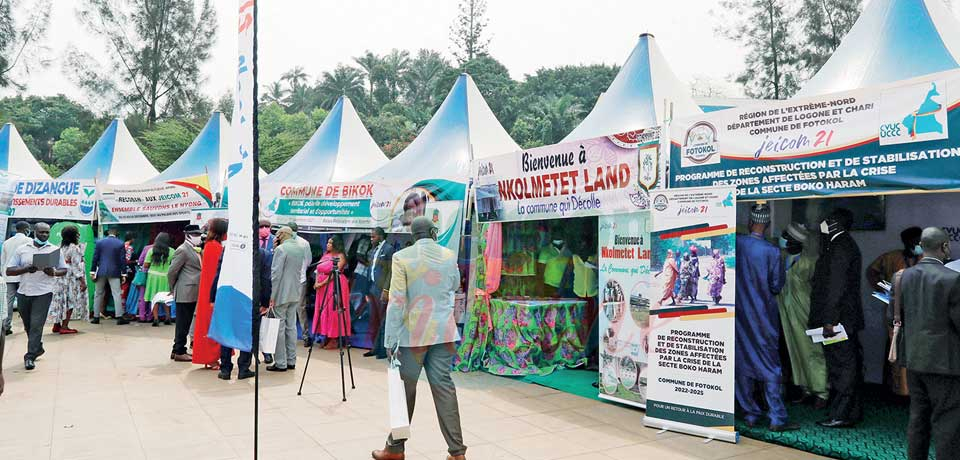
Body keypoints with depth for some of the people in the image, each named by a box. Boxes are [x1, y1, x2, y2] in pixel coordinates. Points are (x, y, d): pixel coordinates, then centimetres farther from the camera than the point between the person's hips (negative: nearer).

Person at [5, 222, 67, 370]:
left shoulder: (55, 250, 4)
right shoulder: (22, 249, 5)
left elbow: (64, 270, 8)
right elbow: (9, 271, 2)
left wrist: (54, 272, -14)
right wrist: (26, 269, -16)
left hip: (43, 293, -3)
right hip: (23, 293, 3)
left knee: (36, 325, -9)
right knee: (28, 325, 15)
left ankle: (30, 357, -4)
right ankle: (37, 348, 36)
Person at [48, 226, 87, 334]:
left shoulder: (61, 247, 9)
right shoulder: (74, 248, -13)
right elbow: (76, 266, -16)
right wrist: (82, 281, -15)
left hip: (61, 279, 8)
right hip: (72, 279, -8)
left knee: (61, 301, 13)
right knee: (71, 301, -2)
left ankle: (57, 325, 18)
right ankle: (64, 326, -4)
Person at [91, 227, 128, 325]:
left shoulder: (100, 242, 1)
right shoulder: (120, 244, -2)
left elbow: (95, 257, 1)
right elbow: (123, 260, -2)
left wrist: (93, 271, 6)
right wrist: (123, 273, 2)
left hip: (101, 272, 2)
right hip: (114, 272, -2)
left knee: (98, 294, 11)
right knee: (117, 294, -3)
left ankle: (96, 317, 14)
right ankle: (119, 317, -7)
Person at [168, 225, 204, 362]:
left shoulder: (196, 250, 15)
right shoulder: (183, 250, -12)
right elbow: (171, 272, -13)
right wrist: (174, 289, -2)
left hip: (193, 294, 9)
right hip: (185, 293, -9)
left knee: (186, 323, 15)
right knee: (183, 324, -1)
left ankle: (177, 350, 24)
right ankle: (179, 352, 8)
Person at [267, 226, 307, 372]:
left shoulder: (281, 249, -13)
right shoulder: (300, 249, 10)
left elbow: (276, 274, -17)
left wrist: (271, 296, -14)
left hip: (281, 294, -7)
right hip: (295, 294, 7)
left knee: (279, 327, -2)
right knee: (291, 327, 11)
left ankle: (280, 363, 0)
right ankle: (291, 361, 15)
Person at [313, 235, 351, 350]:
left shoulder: (340, 256, -7)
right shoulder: (325, 255, 15)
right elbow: (318, 269, 11)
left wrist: (322, 283, -17)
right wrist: (316, 282, -5)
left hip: (335, 285, -7)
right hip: (322, 287, 7)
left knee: (333, 310, -5)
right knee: (323, 311, 8)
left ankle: (334, 339, -1)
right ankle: (326, 337, 15)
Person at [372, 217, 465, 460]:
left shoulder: (402, 257, -8)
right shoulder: (449, 255, 3)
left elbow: (397, 301, -12)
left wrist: (391, 339, -10)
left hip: (413, 333, -3)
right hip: (443, 331, 3)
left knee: (406, 389, 8)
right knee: (443, 387, 6)